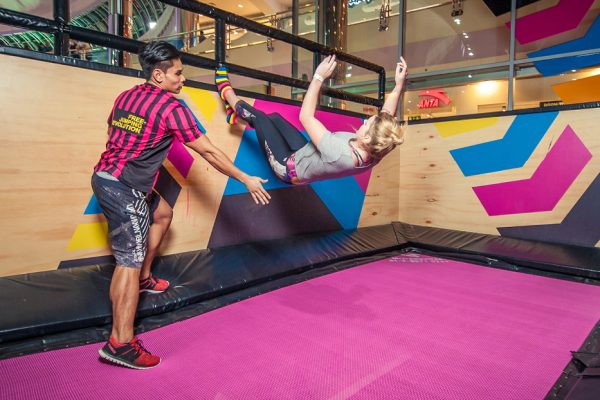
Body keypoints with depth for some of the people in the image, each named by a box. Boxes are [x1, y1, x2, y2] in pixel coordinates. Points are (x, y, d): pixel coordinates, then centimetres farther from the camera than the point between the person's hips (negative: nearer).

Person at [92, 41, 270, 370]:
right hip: (123, 189, -9)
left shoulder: (126, 96, 12)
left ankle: (144, 278, 34)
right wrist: (246, 179, -5)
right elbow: (208, 152, -12)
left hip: (104, 175, 9)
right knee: (130, 260, -7)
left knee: (162, 213, 25)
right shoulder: (171, 108, -13)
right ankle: (121, 343, -2)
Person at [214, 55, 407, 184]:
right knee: (274, 117, 17)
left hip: (289, 167, -6)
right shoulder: (375, 152, -24)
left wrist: (318, 77, -31)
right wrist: (399, 85, -6)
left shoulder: (339, 154, -45)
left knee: (258, 116, 4)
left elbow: (305, 117, -35)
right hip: (304, 155, 7)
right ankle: (236, 114, 45)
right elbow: (386, 119, -5)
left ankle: (227, 92, 34)